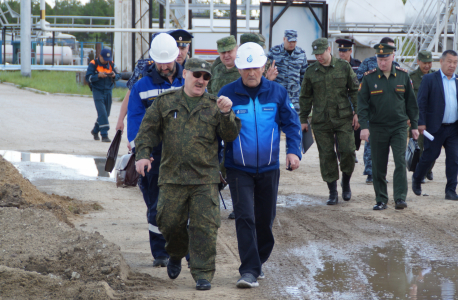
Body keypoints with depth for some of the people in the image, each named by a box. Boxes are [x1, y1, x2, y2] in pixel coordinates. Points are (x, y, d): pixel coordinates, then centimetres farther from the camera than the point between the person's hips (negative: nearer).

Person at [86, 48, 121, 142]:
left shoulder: (111, 64, 7)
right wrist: (98, 75, -26)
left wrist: (114, 75, -16)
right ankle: (104, 135, -16)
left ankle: (95, 131, 34)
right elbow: (88, 78, -11)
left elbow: (118, 76, 7)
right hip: (98, 91, -5)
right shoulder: (93, 64, -6)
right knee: (102, 113, -15)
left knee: (106, 113, 13)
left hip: (108, 92, 5)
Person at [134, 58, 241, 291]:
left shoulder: (213, 105, 9)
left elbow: (230, 136, 3)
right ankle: (176, 254, 36)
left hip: (205, 178, -1)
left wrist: (226, 114, -14)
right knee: (170, 221, 5)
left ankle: (203, 274, 0)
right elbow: (148, 129, 10)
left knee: (204, 226, -6)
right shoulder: (165, 101, 9)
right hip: (171, 176, 1)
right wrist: (143, 154, -4)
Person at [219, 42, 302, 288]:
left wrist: (293, 150, -9)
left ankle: (259, 261, 32)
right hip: (238, 169, -3)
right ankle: (249, 270, -12)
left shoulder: (277, 92, 0)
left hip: (269, 168, 3)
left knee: (265, 219, 12)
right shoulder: (227, 93, -6)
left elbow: (291, 123, 6)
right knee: (245, 218, -12)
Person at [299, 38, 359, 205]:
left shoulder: (344, 67, 2)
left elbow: (355, 91, 6)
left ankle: (346, 182, 16)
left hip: (343, 118, -1)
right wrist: (303, 119, 11)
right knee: (326, 156, 1)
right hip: (321, 121, 1)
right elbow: (305, 97, 13)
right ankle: (333, 193, 9)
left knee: (348, 150, -10)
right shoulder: (311, 71, 5)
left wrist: (356, 113, 0)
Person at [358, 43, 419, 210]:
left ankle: (400, 198, -9)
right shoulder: (369, 78, -2)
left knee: (400, 162, -11)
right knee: (378, 166, 4)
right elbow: (362, 104, -3)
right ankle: (381, 200, 13)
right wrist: (364, 126, -14)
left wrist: (414, 125, 9)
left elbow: (411, 102, 10)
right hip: (377, 128, 0)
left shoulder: (403, 76, 3)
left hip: (399, 127, 0)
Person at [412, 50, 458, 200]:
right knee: (430, 156, 3)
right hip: (435, 127, -4)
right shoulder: (429, 79, -2)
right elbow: (421, 102, -5)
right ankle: (416, 179, 29)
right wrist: (421, 123, -13)